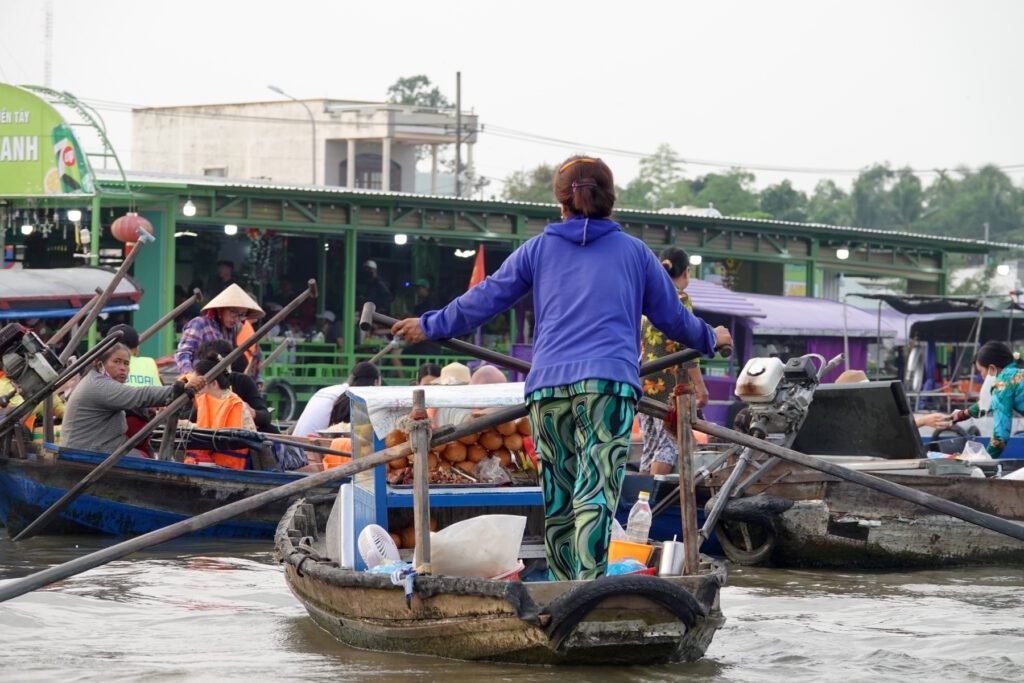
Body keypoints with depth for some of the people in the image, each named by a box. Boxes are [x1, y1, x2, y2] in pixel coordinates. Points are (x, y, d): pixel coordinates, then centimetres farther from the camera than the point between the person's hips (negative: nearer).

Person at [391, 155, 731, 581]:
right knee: (595, 496, -12)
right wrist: (708, 340, 43)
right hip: (610, 384, -2)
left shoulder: (539, 248, 16)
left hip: (548, 387, 2)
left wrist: (430, 326, 34)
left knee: (558, 502, 9)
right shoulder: (634, 251, 15)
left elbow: (484, 299, 20)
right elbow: (673, 317, 23)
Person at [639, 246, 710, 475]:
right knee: (668, 444, -7)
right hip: (671, 382, -7)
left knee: (650, 446, 10)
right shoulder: (679, 298, -5)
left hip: (645, 382, 7)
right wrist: (700, 385, -11)